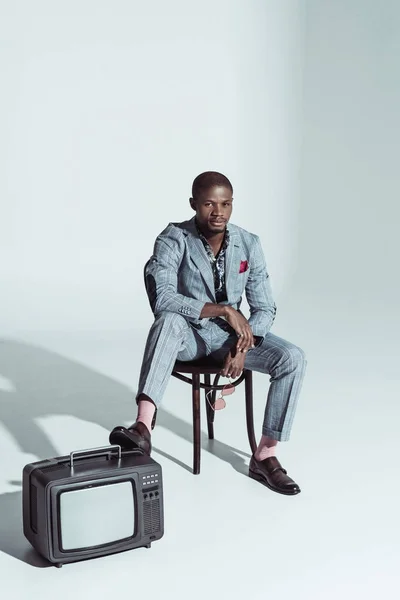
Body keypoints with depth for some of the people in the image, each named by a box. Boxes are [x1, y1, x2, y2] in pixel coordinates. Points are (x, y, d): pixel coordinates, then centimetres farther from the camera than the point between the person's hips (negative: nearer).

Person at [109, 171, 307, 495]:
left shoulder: (249, 244, -8)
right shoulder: (173, 240, -18)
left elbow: (265, 308, -5)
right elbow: (162, 298, -31)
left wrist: (242, 347, -22)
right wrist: (224, 310, -32)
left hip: (231, 335, 3)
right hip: (189, 334, -3)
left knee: (293, 359, -19)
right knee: (169, 321, -38)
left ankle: (264, 456, -10)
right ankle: (143, 428, -48)